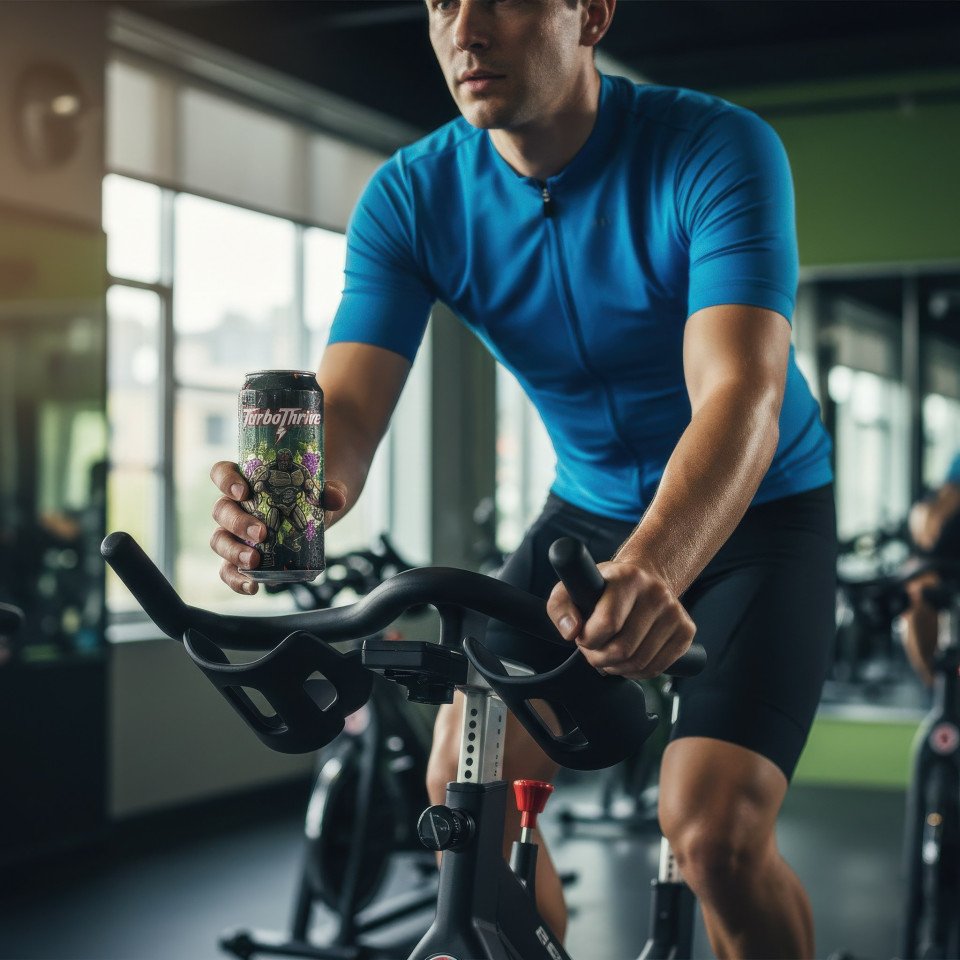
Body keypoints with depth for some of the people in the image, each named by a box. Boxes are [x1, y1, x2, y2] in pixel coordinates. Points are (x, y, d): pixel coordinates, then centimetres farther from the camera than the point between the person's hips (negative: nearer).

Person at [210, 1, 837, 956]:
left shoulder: (718, 150, -25)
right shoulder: (411, 195, -14)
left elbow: (741, 393, -39)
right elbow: (348, 402, -24)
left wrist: (652, 570, -58)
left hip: (756, 513, -4)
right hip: (589, 510, 4)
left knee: (714, 834, -19)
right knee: (464, 789, -7)